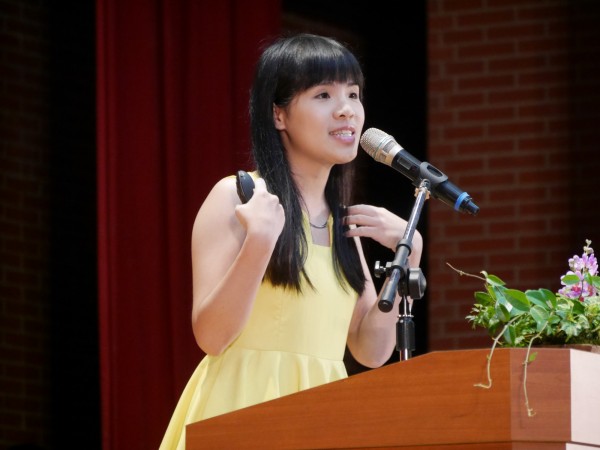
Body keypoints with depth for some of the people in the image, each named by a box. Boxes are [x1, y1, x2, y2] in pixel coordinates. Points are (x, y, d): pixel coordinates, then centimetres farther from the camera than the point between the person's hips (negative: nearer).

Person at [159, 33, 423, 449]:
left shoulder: (341, 220, 12)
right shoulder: (235, 198, -5)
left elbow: (371, 351, 8)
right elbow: (210, 336, -12)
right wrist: (259, 243, -23)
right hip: (246, 413, -6)